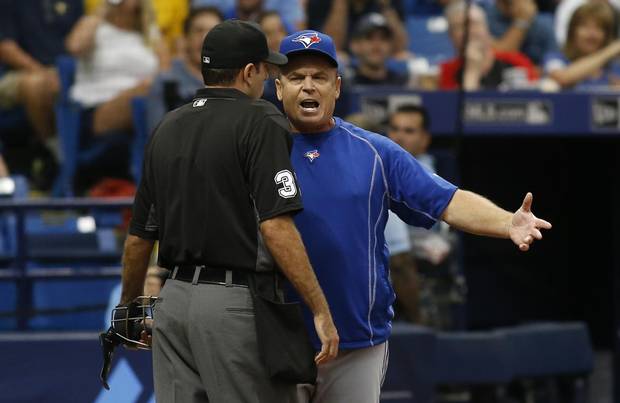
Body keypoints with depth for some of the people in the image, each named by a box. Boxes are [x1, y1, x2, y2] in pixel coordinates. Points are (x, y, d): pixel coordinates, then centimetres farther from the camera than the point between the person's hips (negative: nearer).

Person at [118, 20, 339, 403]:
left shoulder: (168, 127, 12)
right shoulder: (259, 122, -7)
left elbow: (139, 236, 16)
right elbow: (276, 225, -18)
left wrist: (129, 307, 30)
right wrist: (321, 310, -17)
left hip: (175, 299, 7)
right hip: (237, 300, -7)